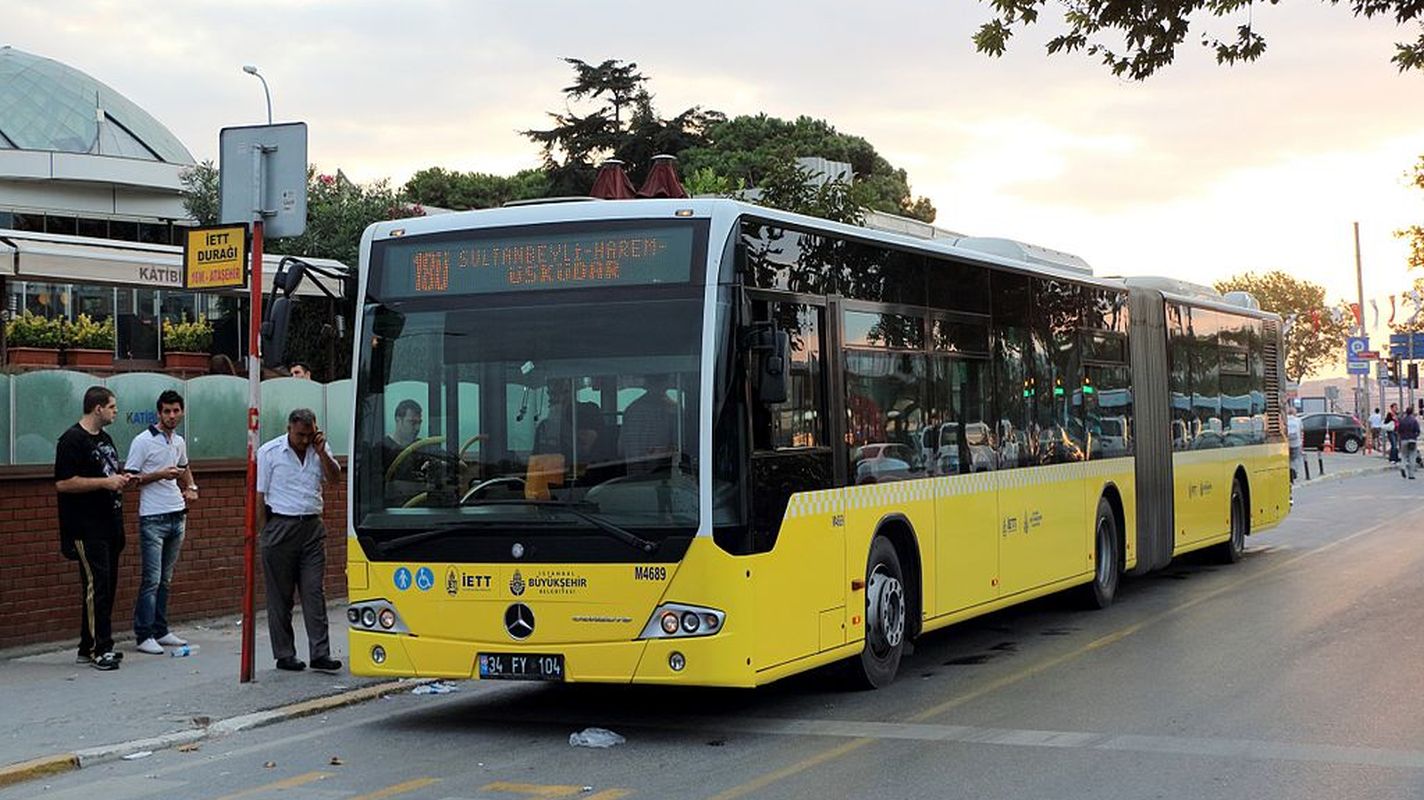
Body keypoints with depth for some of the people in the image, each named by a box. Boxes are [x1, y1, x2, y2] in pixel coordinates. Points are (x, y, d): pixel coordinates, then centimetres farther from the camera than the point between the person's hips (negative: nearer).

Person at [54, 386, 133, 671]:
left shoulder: (105, 438, 18)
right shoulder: (73, 440, -11)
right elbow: (63, 483, -19)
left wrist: (121, 480, 9)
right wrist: (105, 482, -19)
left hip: (110, 526, 9)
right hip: (87, 529, -9)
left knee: (107, 586, 9)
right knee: (96, 586, -10)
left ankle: (89, 648, 16)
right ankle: (99, 650, -6)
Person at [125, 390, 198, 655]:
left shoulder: (179, 442, 13)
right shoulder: (143, 441, -8)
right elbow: (130, 478, -10)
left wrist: (191, 488, 14)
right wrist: (160, 475, -20)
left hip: (177, 516, 7)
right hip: (153, 518, -7)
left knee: (165, 579, 12)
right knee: (151, 579, -9)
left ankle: (160, 631, 17)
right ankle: (143, 636, -5)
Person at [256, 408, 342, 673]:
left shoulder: (318, 449, 9)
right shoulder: (269, 452, -1)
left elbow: (334, 477, 0)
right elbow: (259, 495, 0)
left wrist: (321, 452, -10)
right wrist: (265, 534, -4)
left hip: (312, 527, 3)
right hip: (281, 527, -3)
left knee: (314, 592, -1)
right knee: (280, 596, 3)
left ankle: (320, 654, -3)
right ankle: (284, 655, 10)